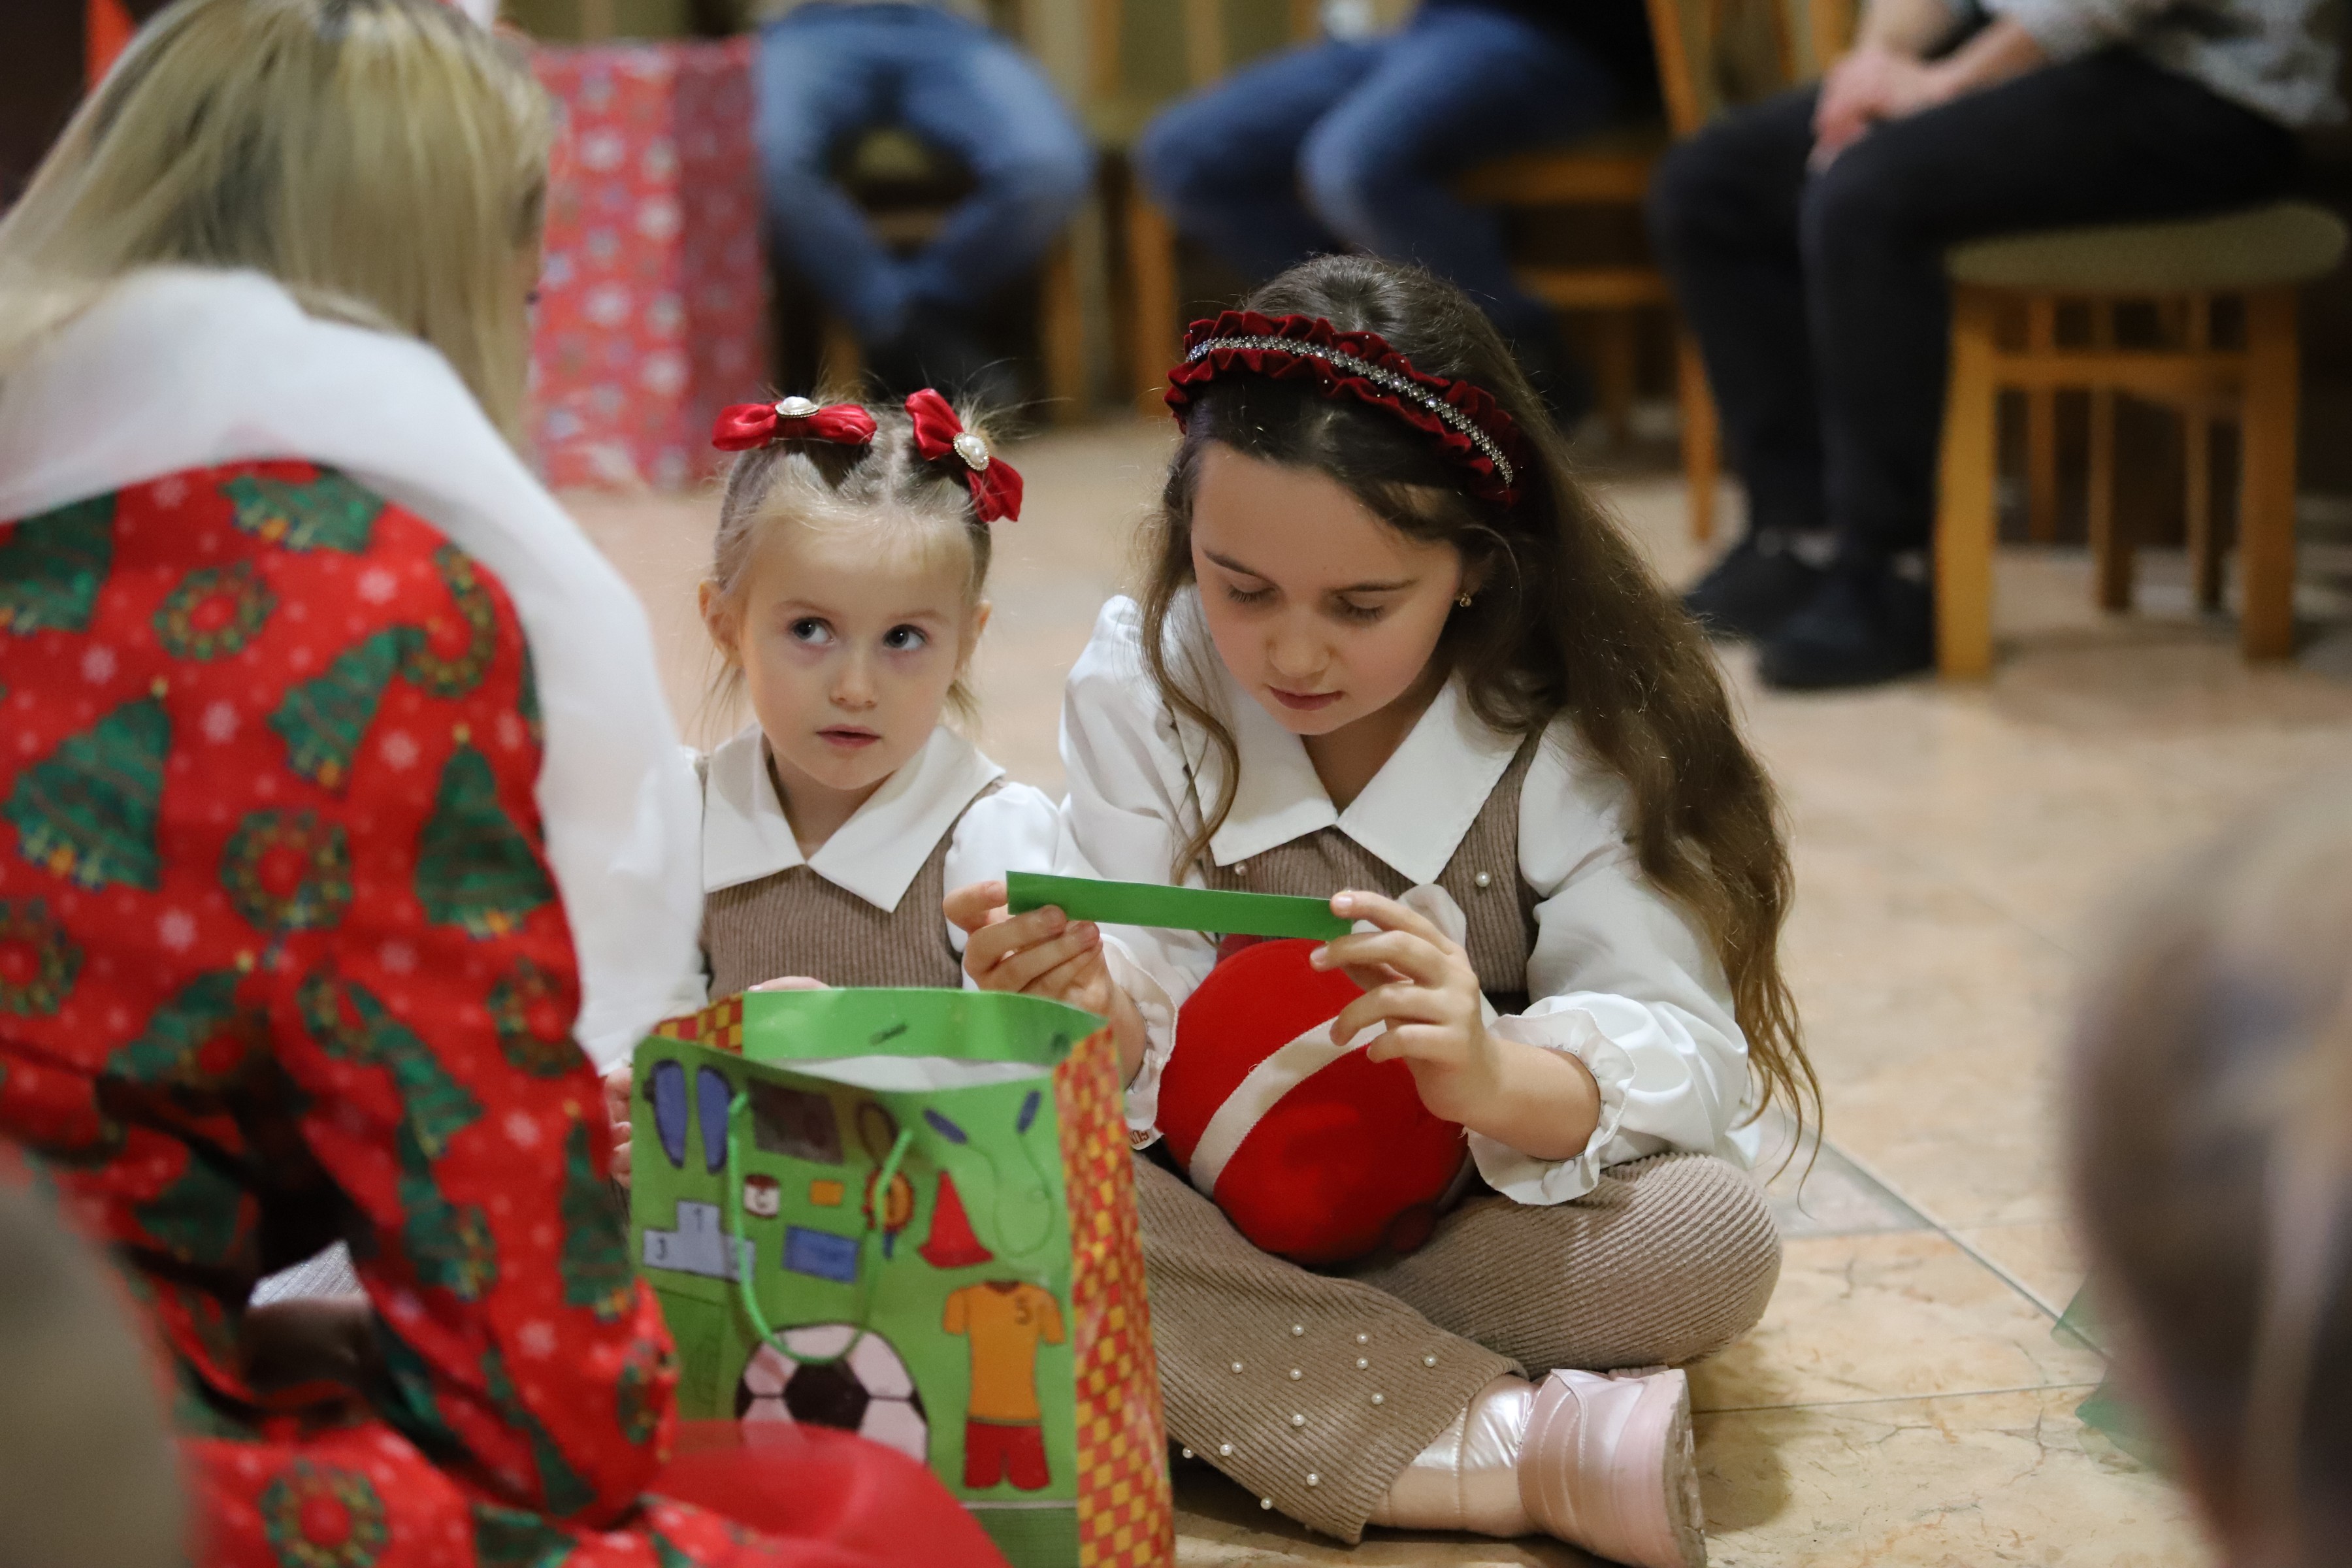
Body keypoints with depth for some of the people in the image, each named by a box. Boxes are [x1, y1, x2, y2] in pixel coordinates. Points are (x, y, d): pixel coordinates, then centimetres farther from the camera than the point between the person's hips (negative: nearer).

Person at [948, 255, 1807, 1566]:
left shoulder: (1578, 735, -13)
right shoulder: (1143, 684, -6)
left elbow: (1678, 1050, -20)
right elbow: (1152, 1012, -8)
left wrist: (1496, 1077, -43)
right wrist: (1091, 1006, -34)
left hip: (1471, 1223, -2)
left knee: (1715, 1239, -32)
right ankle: (1520, 1451, -33)